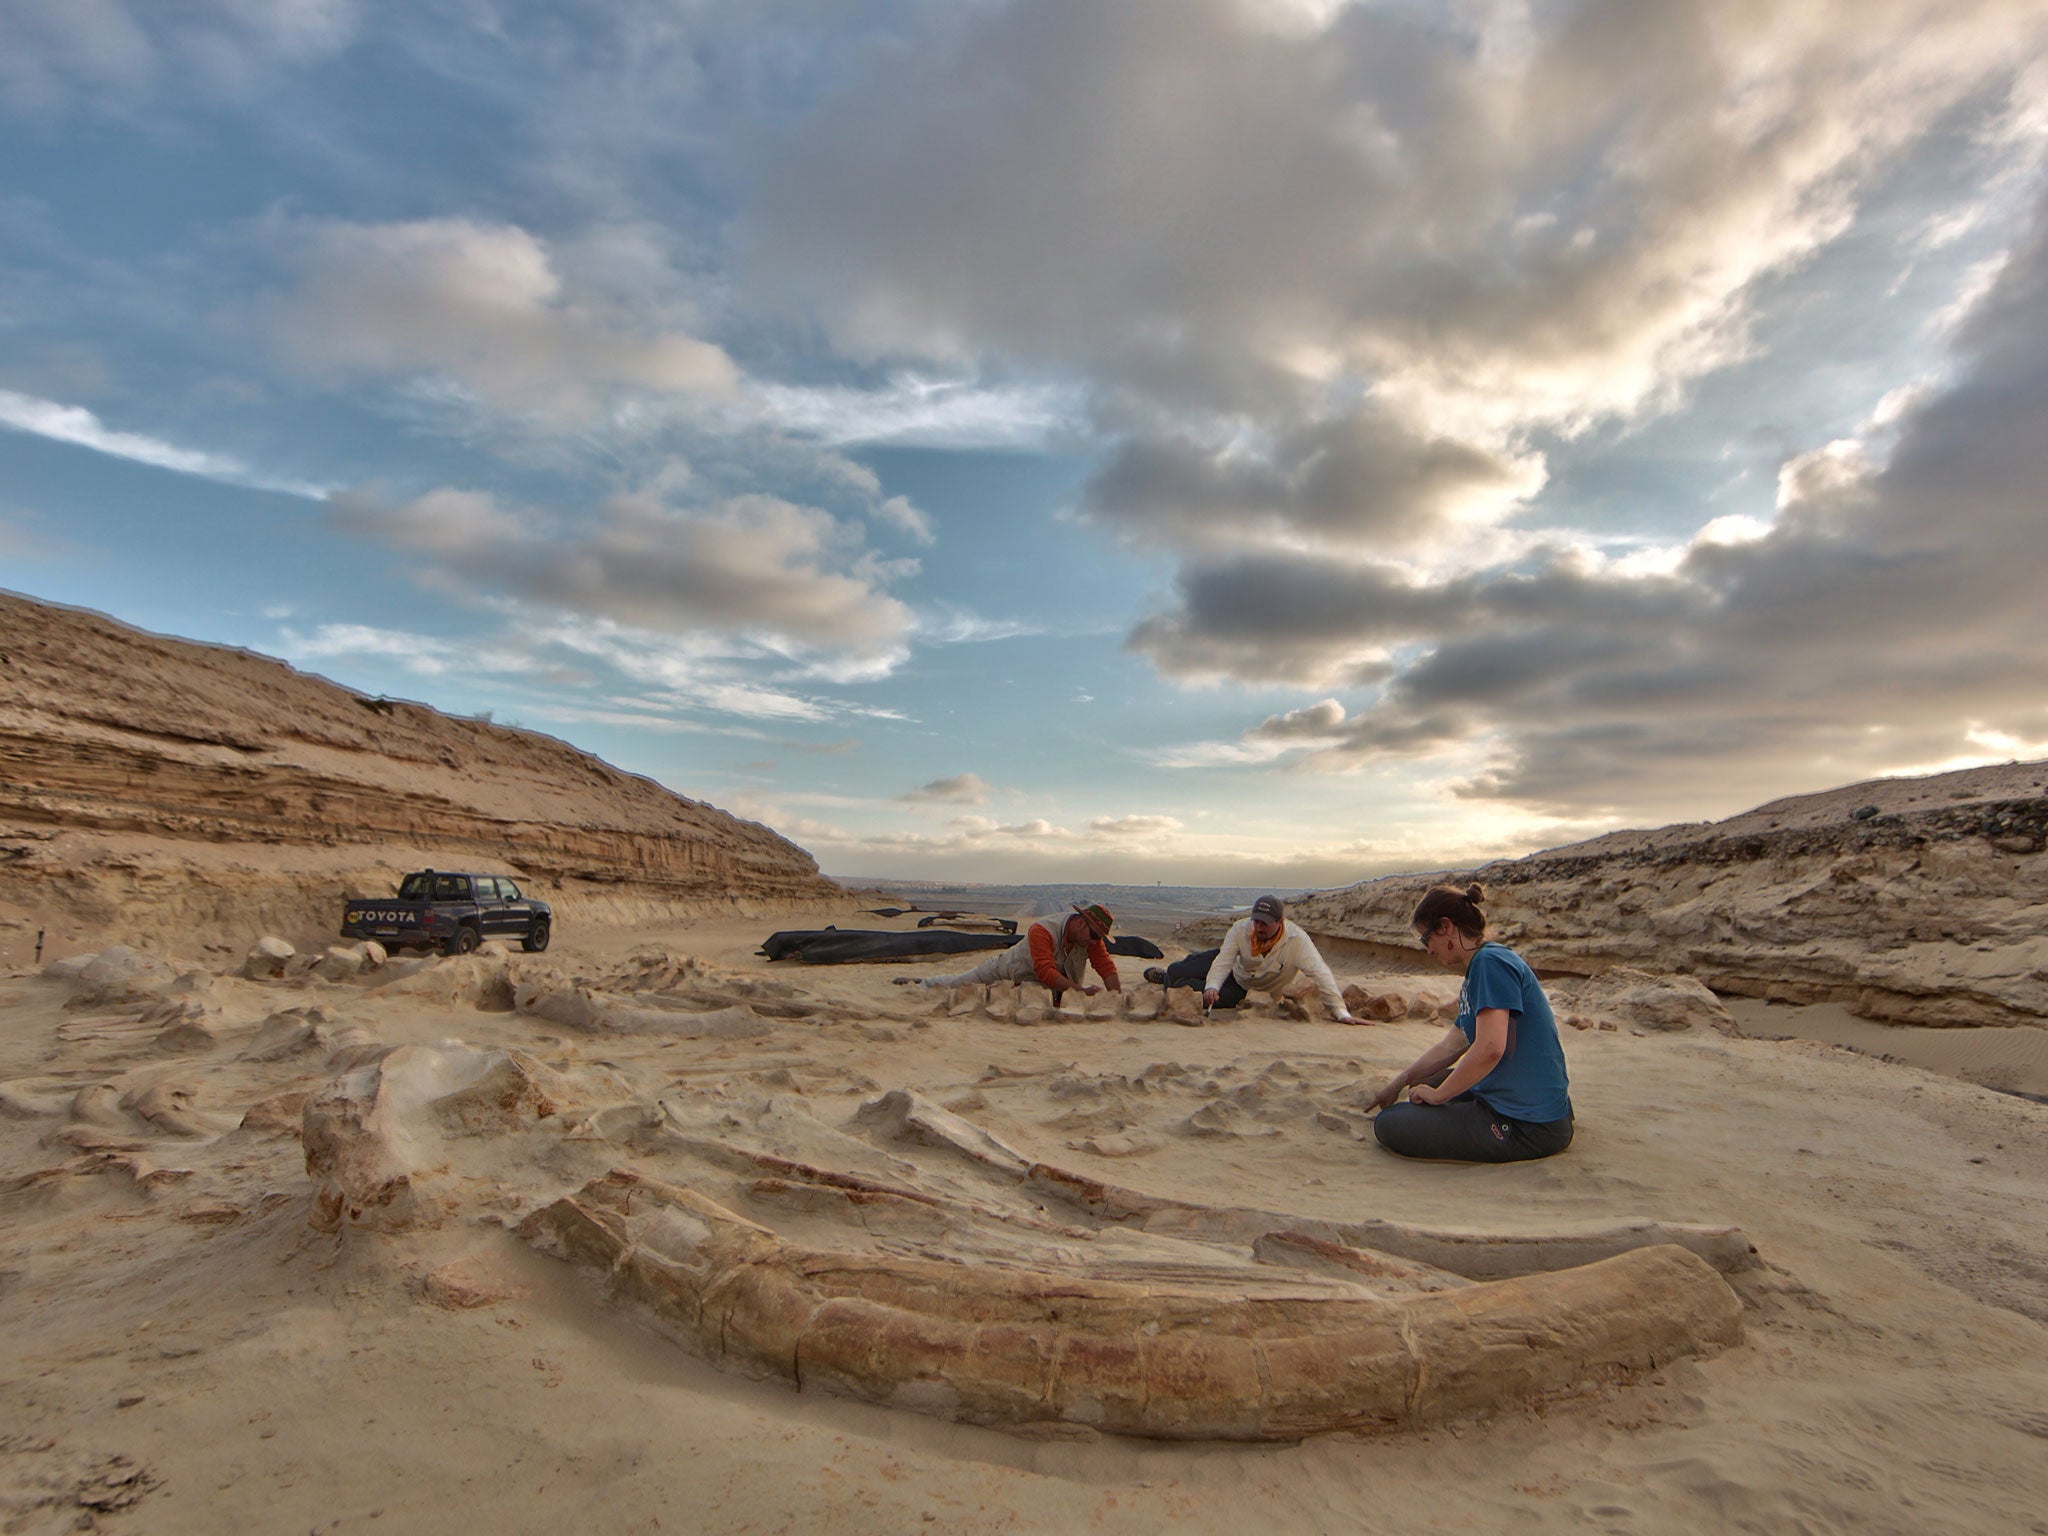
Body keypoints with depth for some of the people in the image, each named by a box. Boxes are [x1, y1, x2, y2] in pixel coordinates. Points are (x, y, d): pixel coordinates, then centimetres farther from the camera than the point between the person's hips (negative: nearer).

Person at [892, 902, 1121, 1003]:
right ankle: (920, 983, 40)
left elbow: (1106, 967, -21)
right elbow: (1046, 973, -44)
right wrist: (1081, 990, -48)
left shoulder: (1091, 937, -19)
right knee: (955, 984, 8)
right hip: (1005, 970, -4)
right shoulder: (1042, 930, -39)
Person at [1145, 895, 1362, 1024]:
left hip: (1250, 991, -2)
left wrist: (1341, 1012, -45)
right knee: (1175, 972, -4)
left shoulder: (1297, 940, -35)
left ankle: (1170, 983, 17)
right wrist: (1212, 987, -45)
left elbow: (1320, 973, -38)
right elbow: (1224, 961, -27)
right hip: (1234, 968, 2)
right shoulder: (1241, 928, -26)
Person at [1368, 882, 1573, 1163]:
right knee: (1423, 1087, 32)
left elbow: (1489, 1048, -29)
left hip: (1526, 1126, -10)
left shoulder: (1492, 962, -19)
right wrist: (1399, 1082, 22)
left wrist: (1438, 1094, -14)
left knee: (1389, 1126, -11)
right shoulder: (1478, 971, 12)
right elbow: (1450, 1046, 19)